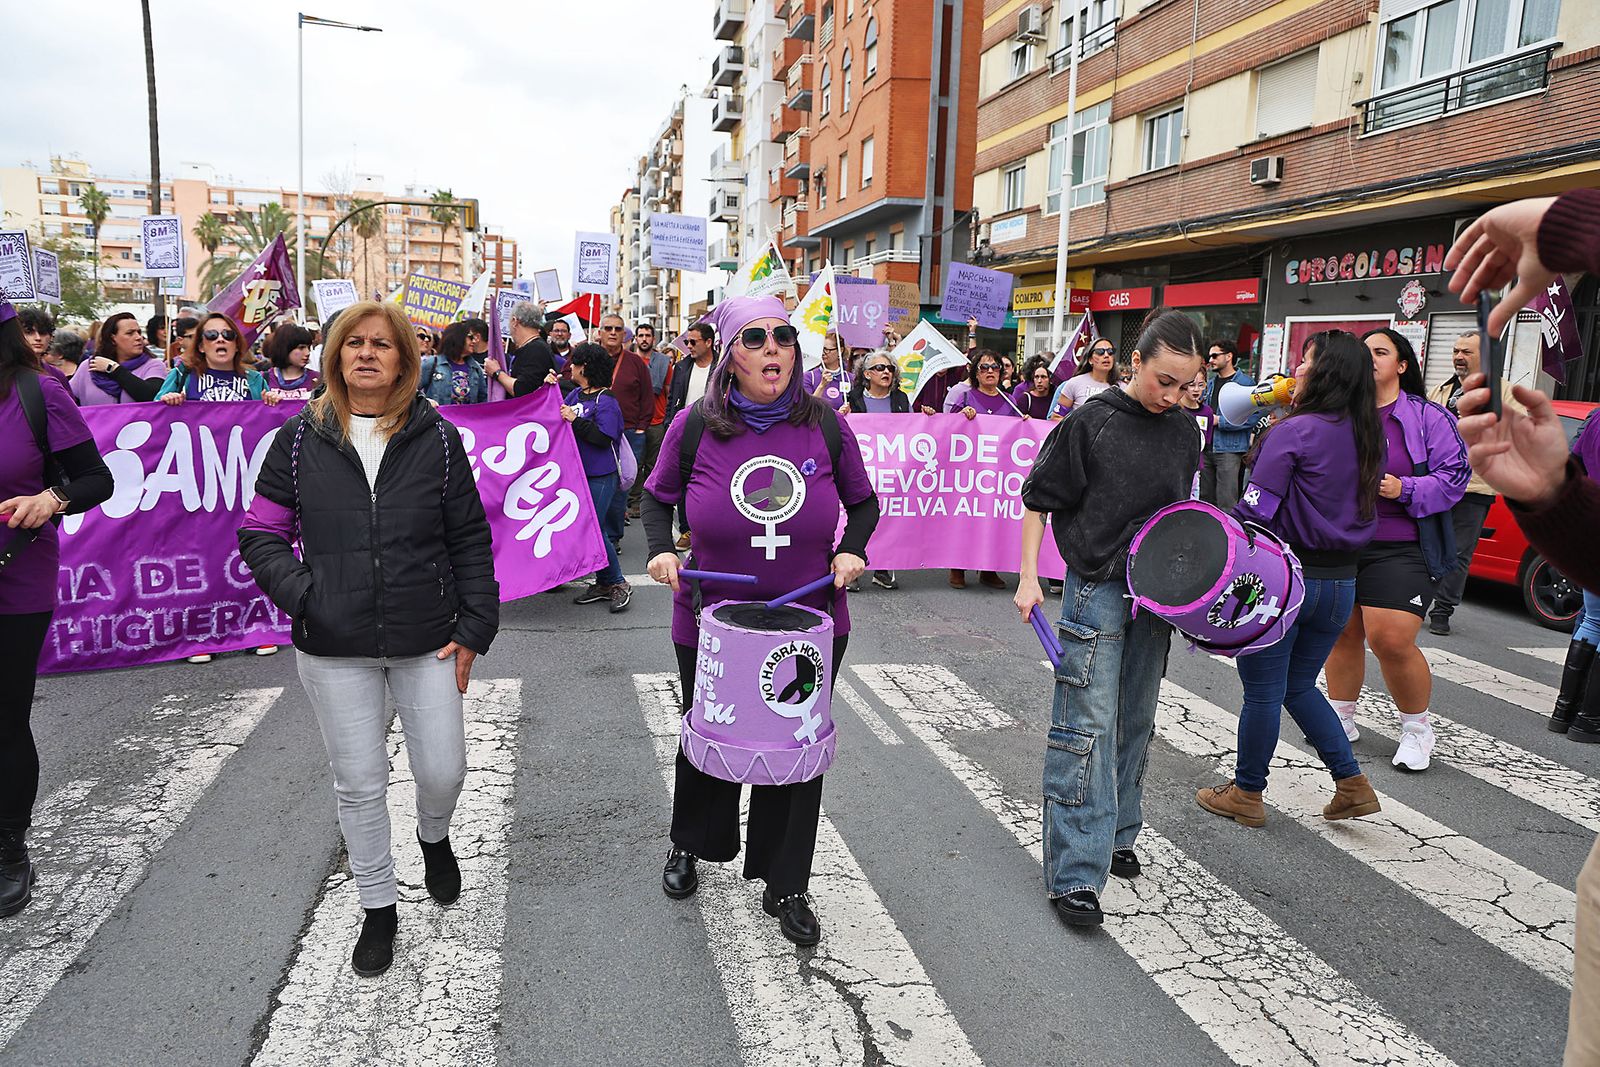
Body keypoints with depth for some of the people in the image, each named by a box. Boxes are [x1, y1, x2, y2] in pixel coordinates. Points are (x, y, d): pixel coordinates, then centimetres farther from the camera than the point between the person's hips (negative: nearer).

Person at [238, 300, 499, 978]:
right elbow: (261, 535, 6)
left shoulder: (438, 439, 0)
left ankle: (434, 837, 42)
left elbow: (471, 541, 2)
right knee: (359, 782, 9)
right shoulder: (300, 439, 1)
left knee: (442, 771, 5)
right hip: (334, 649, 1)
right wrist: (299, 593, -10)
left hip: (427, 642, 0)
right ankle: (378, 907, 30)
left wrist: (474, 628, -3)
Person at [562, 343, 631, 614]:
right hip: (578, 472, 9)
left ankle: (617, 584, 7)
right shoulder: (575, 394, 10)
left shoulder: (605, 401, -14)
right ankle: (604, 584, 22)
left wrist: (575, 420, -24)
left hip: (600, 477, -9)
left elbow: (604, 438, -21)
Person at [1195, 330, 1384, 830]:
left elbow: (1256, 509, -19)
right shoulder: (1368, 437, 6)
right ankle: (1352, 783, 21)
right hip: (1339, 582, 7)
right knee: (1300, 687, 22)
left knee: (1263, 692, 6)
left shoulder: (1294, 432, -14)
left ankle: (1246, 793, 20)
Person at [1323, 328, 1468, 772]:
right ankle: (1342, 718, 27)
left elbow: (1454, 476, -4)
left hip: (1399, 549, -4)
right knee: (1342, 633, 9)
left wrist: (1404, 489, -17)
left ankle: (1417, 728, 13)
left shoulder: (1428, 418, 0)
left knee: (1392, 642, -11)